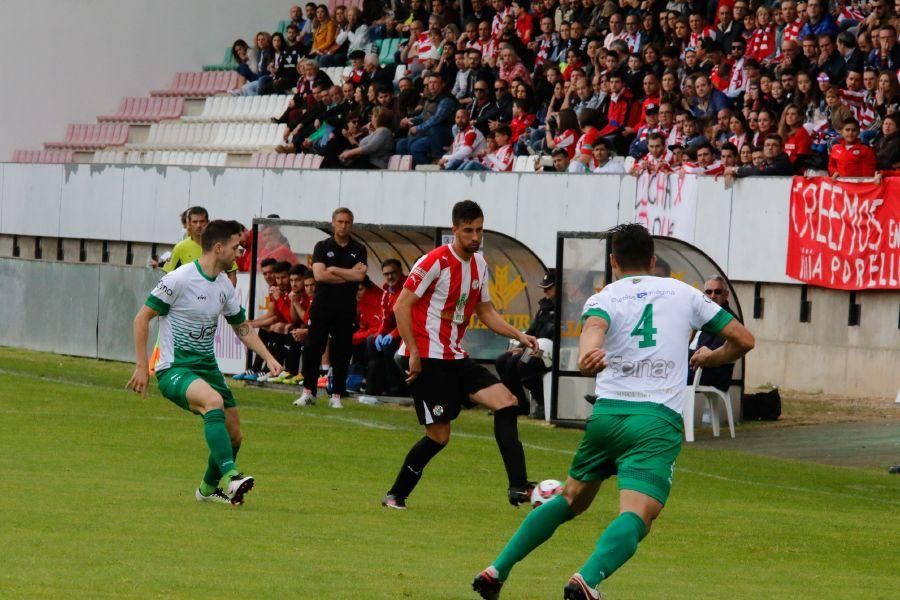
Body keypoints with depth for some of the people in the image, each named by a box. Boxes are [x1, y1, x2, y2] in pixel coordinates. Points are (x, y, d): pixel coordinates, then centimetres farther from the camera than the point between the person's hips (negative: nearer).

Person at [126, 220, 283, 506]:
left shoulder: (225, 285, 8)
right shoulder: (179, 279, -15)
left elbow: (242, 327, 21)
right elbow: (142, 317, -10)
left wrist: (268, 357, 8)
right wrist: (142, 366, -14)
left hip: (207, 368, 8)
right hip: (174, 369, -8)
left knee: (233, 435, 7)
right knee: (214, 400, -36)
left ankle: (209, 488, 33)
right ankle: (229, 475, -42)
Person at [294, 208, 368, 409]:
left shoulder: (359, 250, 8)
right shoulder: (322, 247, 5)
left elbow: (360, 275, -8)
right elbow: (319, 275, -8)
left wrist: (333, 270, -8)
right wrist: (349, 275, -8)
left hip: (346, 308, 1)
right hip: (322, 305, 0)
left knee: (341, 353, 1)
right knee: (312, 349, -2)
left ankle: (336, 396, 6)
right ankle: (308, 392, 5)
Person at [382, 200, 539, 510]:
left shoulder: (479, 264, 10)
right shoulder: (436, 262, -14)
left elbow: (485, 312, 21)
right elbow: (401, 306, -13)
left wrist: (519, 335, 6)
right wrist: (413, 353, -17)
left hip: (455, 357, 8)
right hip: (427, 359, -8)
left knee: (506, 402, -7)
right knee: (439, 435, -7)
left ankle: (518, 487, -11)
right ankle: (395, 495, 10)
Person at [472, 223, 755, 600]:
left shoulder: (604, 299, 10)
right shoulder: (683, 294, 13)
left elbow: (594, 327, -16)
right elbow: (743, 340, 15)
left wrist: (587, 356, -39)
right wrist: (710, 359, 36)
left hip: (607, 413, 3)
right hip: (658, 421, -3)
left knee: (571, 500, 24)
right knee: (636, 517, -16)